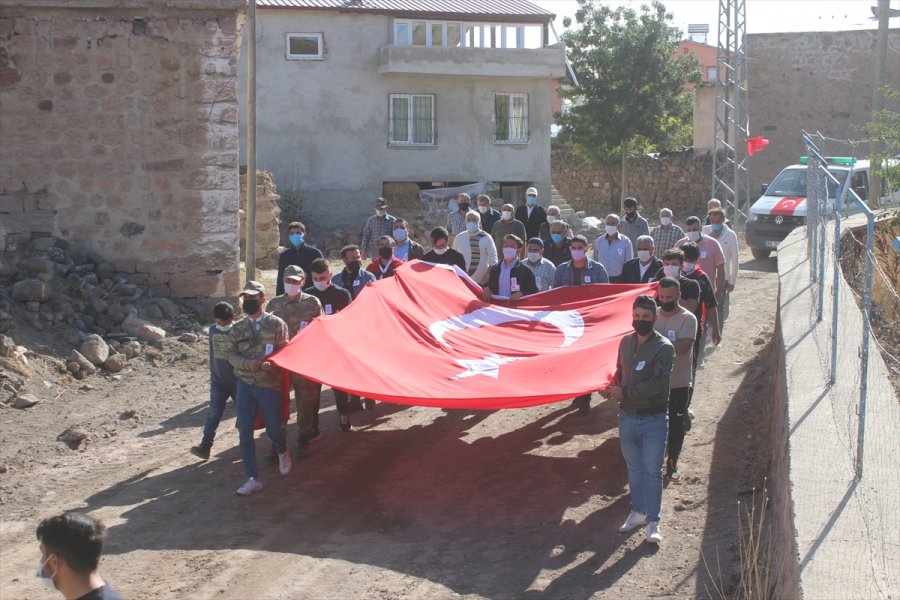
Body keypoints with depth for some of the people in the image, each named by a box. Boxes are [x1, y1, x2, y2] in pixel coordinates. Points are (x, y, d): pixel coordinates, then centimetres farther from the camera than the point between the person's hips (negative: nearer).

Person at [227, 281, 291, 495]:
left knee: (273, 429, 7)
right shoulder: (238, 327, 7)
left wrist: (270, 364, -28)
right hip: (245, 384, 3)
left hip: (269, 385, -2)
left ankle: (283, 454, 42)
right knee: (244, 432, -4)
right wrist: (253, 364, -19)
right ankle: (253, 478, 2)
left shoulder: (276, 324, -1)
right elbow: (232, 355, -1)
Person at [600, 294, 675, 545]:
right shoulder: (626, 342, 5)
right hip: (627, 416, 5)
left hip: (654, 419, -5)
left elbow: (658, 384, -21)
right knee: (634, 468, 16)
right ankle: (638, 511, 30)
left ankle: (653, 521, 5)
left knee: (652, 470, -2)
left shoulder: (664, 348, -13)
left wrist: (625, 392, -20)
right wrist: (612, 388, -3)